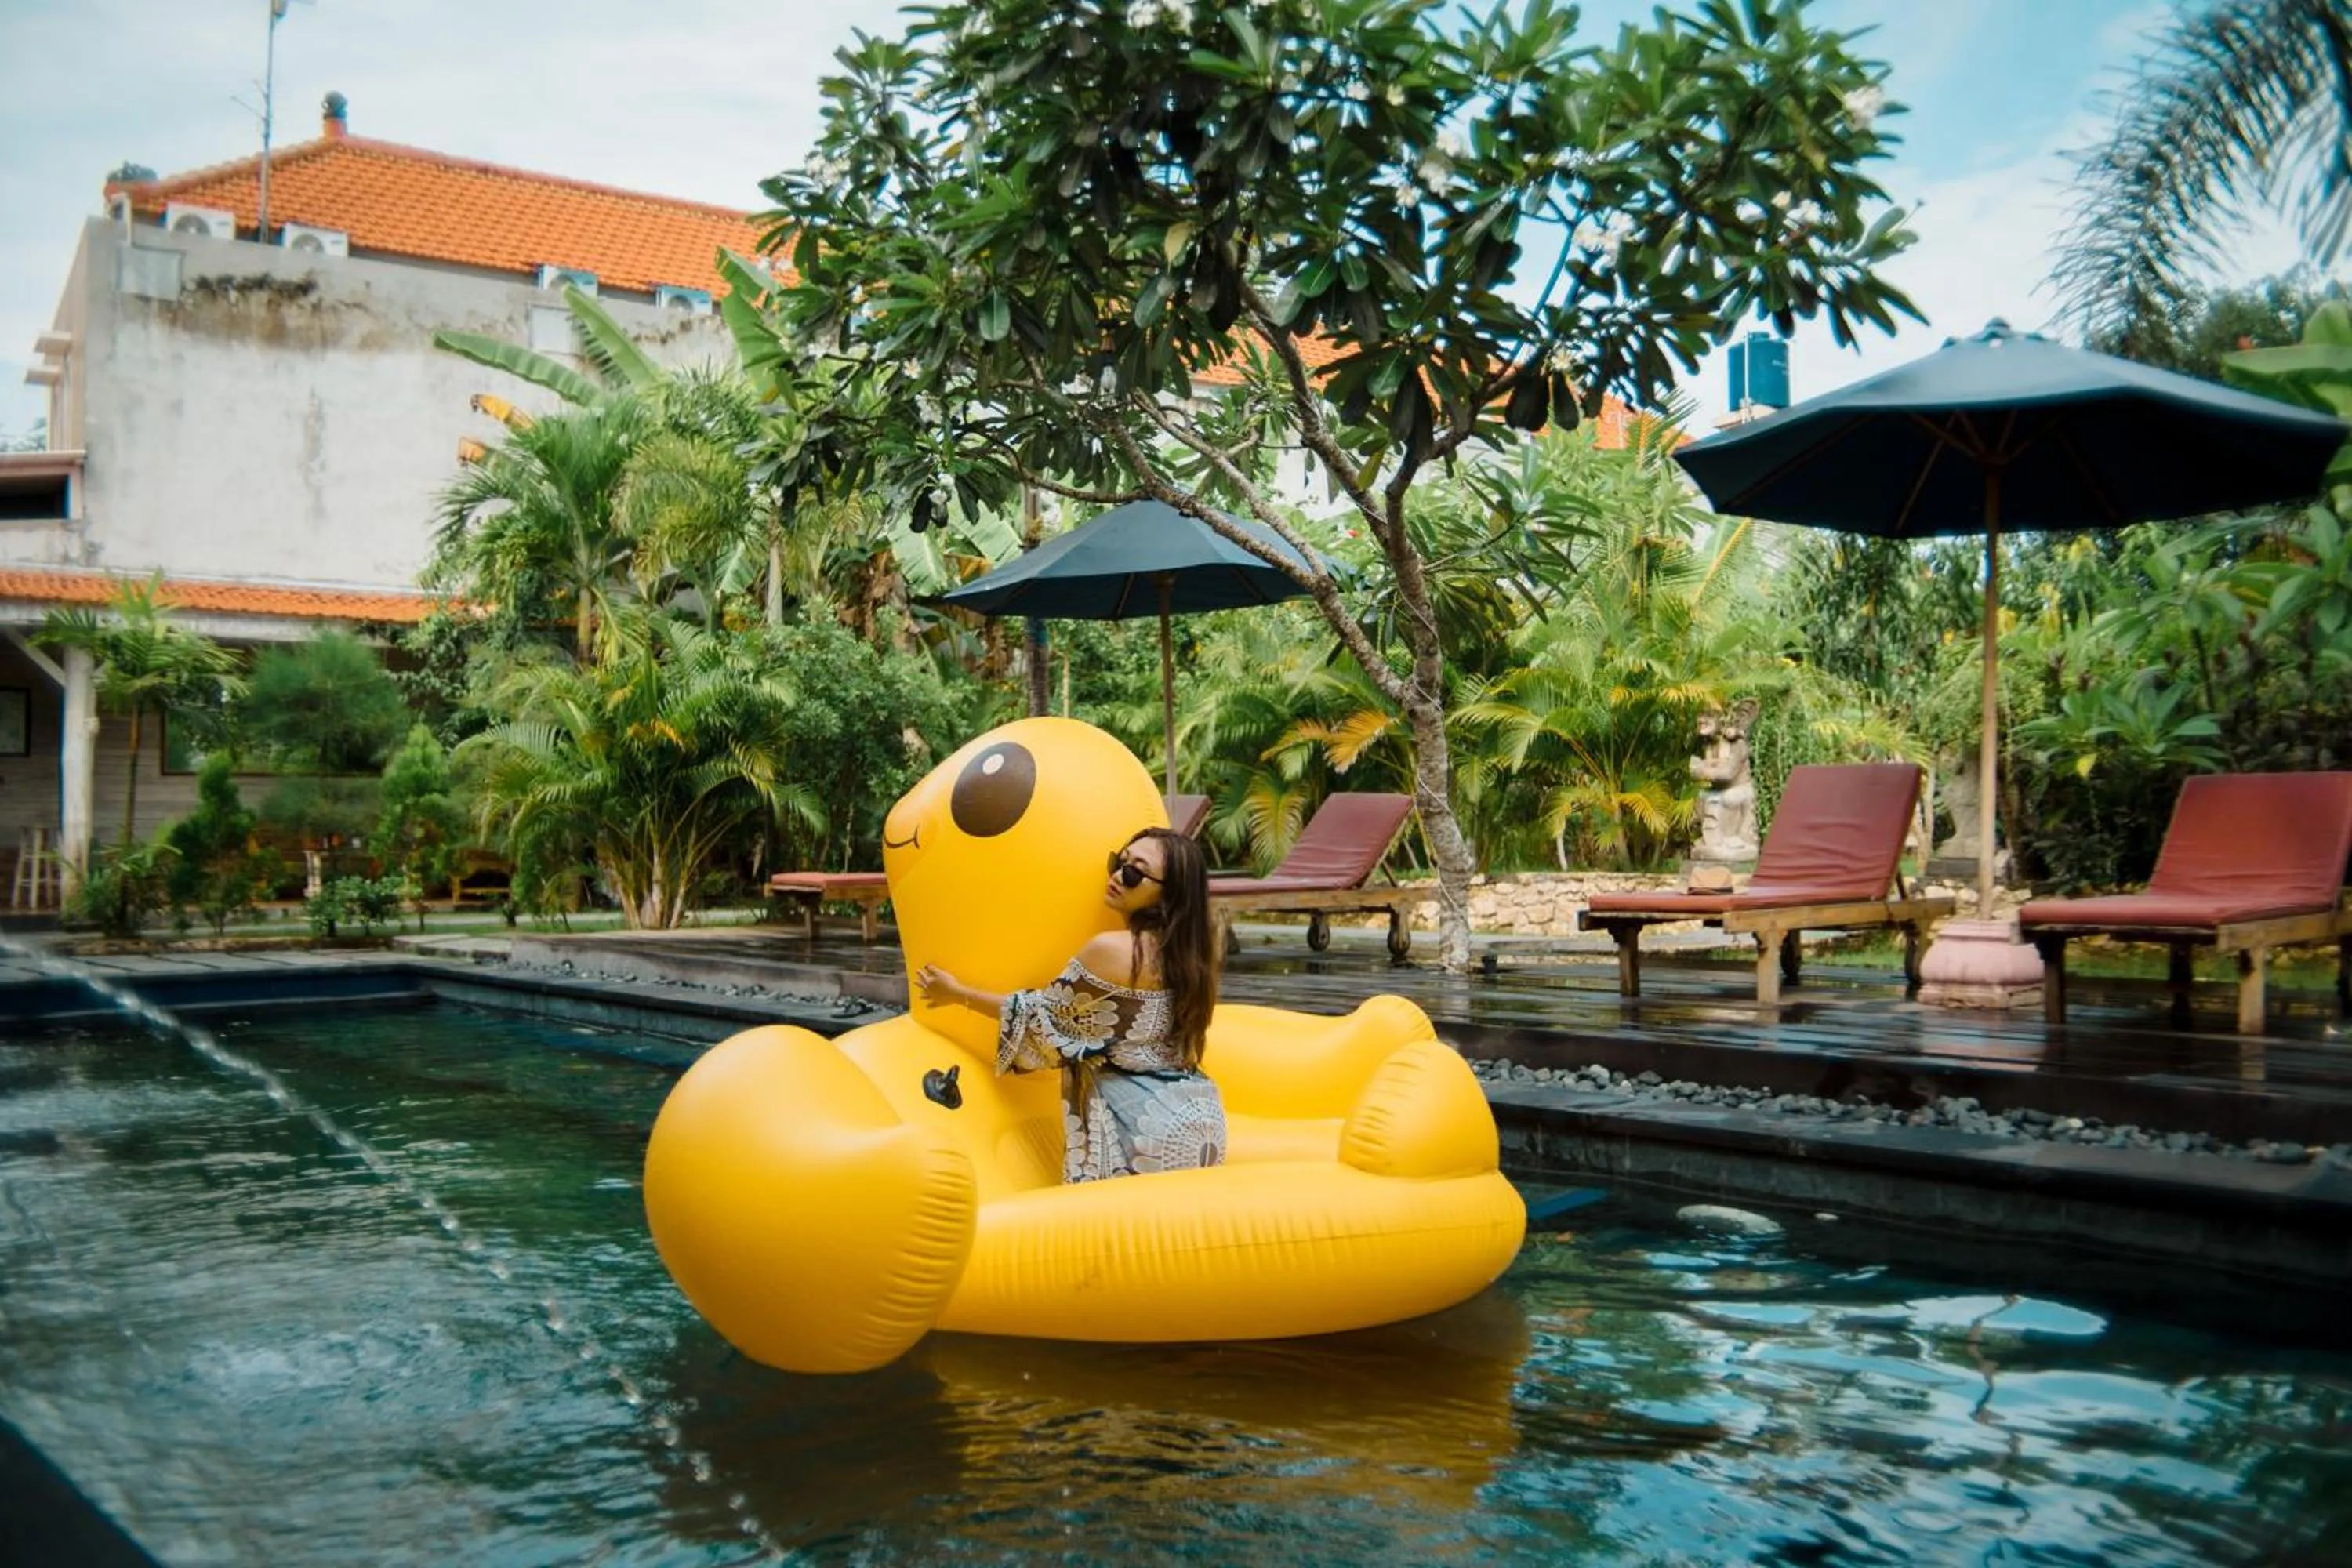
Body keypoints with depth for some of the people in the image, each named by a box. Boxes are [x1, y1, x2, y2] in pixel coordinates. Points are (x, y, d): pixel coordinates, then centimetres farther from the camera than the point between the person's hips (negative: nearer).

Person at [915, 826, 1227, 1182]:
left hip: (1149, 1126, -8)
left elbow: (1045, 1017, -4)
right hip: (1196, 1117, 8)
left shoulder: (1111, 950, -16)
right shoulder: (1188, 952, 6)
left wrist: (958, 994, 7)